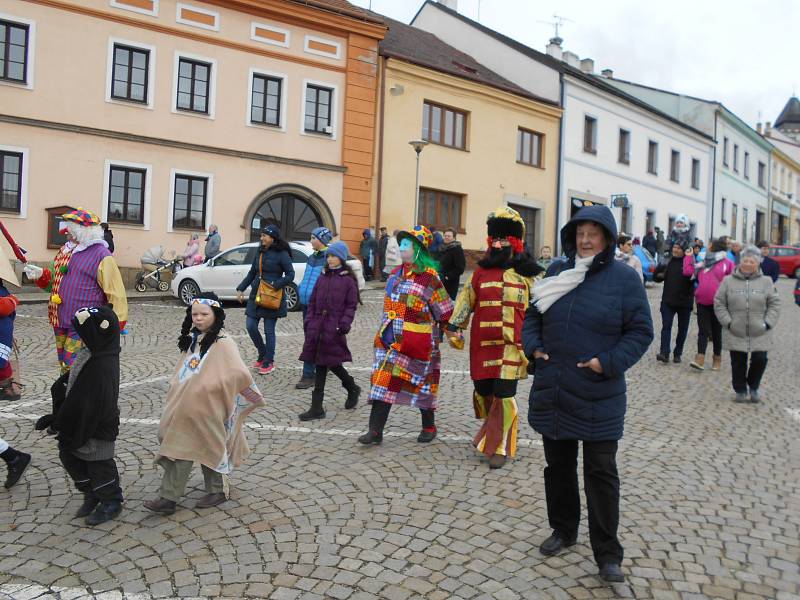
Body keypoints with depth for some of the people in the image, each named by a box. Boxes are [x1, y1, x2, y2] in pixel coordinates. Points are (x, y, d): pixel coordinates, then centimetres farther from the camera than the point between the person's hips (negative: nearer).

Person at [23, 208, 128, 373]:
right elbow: (56, 282, 26)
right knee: (64, 367, 17)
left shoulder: (101, 255, -12)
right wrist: (41, 275, 4)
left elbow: (116, 293, -14)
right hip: (60, 323, 8)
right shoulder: (64, 251, 13)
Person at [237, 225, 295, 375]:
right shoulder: (260, 252, 11)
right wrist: (241, 289, 10)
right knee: (250, 326, 4)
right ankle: (262, 354, 25)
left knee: (269, 330, 1)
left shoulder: (282, 254, -9)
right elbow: (252, 273, 17)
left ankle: (269, 362, 15)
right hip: (256, 295, 7)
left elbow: (290, 275, -11)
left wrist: (275, 285, -22)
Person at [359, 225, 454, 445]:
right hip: (390, 340, 6)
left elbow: (445, 311, -9)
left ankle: (429, 427, 29)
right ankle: (375, 430, 4)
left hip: (417, 343, -6)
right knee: (382, 381, 0)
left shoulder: (428, 277, -13)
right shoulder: (396, 274, 10)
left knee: (421, 384, 9)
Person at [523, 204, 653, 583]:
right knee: (558, 464, 17)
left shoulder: (624, 278, -6)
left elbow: (640, 331, -5)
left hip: (599, 396, -4)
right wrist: (533, 346, -3)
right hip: (552, 391, 4)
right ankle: (563, 530, 37)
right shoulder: (557, 272, 6)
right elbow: (533, 315, 14)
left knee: (601, 472, 3)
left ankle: (607, 554, 18)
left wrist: (609, 362, -17)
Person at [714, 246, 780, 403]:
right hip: (735, 333, 0)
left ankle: (753, 387, 24)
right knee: (738, 363, 6)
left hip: (760, 333, 1)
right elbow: (719, 303, 2)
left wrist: (768, 323, -6)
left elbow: (774, 304, 5)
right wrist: (728, 322, -7)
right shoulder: (728, 281, 1)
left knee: (760, 360, -2)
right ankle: (740, 390, 24)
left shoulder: (766, 281, 3)